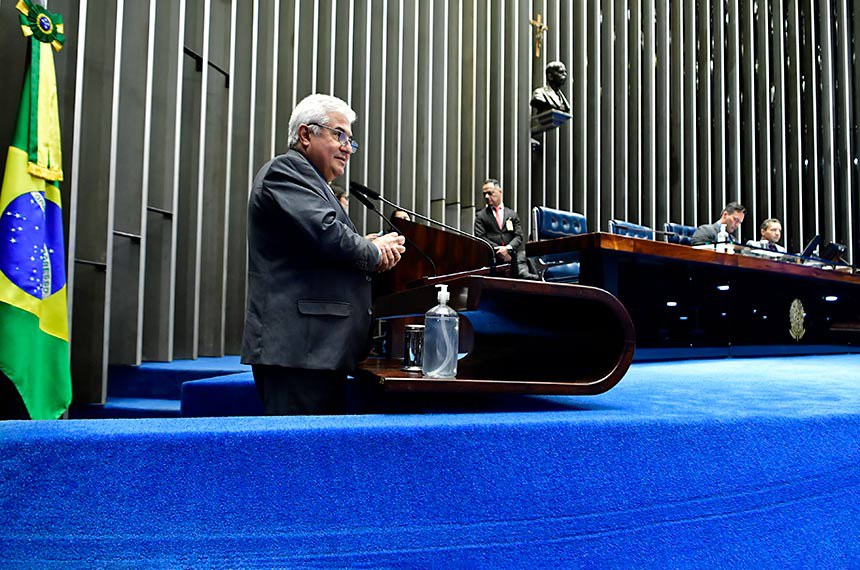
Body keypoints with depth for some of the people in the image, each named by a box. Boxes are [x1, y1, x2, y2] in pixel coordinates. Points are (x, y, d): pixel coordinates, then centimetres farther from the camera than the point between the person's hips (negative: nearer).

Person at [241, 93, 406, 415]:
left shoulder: (313, 183, 29)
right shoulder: (286, 169, -3)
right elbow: (325, 233, -18)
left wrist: (379, 249, 6)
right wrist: (375, 253, 0)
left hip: (323, 350, 10)